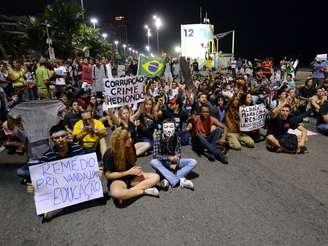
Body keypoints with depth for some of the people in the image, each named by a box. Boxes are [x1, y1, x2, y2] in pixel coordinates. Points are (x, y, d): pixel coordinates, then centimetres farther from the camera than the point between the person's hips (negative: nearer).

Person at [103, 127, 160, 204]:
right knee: (116, 193, -41)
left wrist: (137, 169, -10)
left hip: (132, 177, 6)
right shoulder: (109, 154, -17)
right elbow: (108, 175, -13)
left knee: (156, 177, -13)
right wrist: (129, 172, -17)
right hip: (117, 180, -6)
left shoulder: (131, 148, -2)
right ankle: (144, 191, -19)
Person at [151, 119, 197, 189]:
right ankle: (179, 180, -34)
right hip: (163, 163, -2)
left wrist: (175, 164, -31)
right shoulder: (158, 137, -19)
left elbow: (178, 154, -11)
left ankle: (169, 179, -30)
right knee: (153, 162, -35)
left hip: (174, 162, 2)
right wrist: (169, 157, -37)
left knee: (193, 162, -17)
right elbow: (156, 155, -23)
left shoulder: (177, 137, -12)